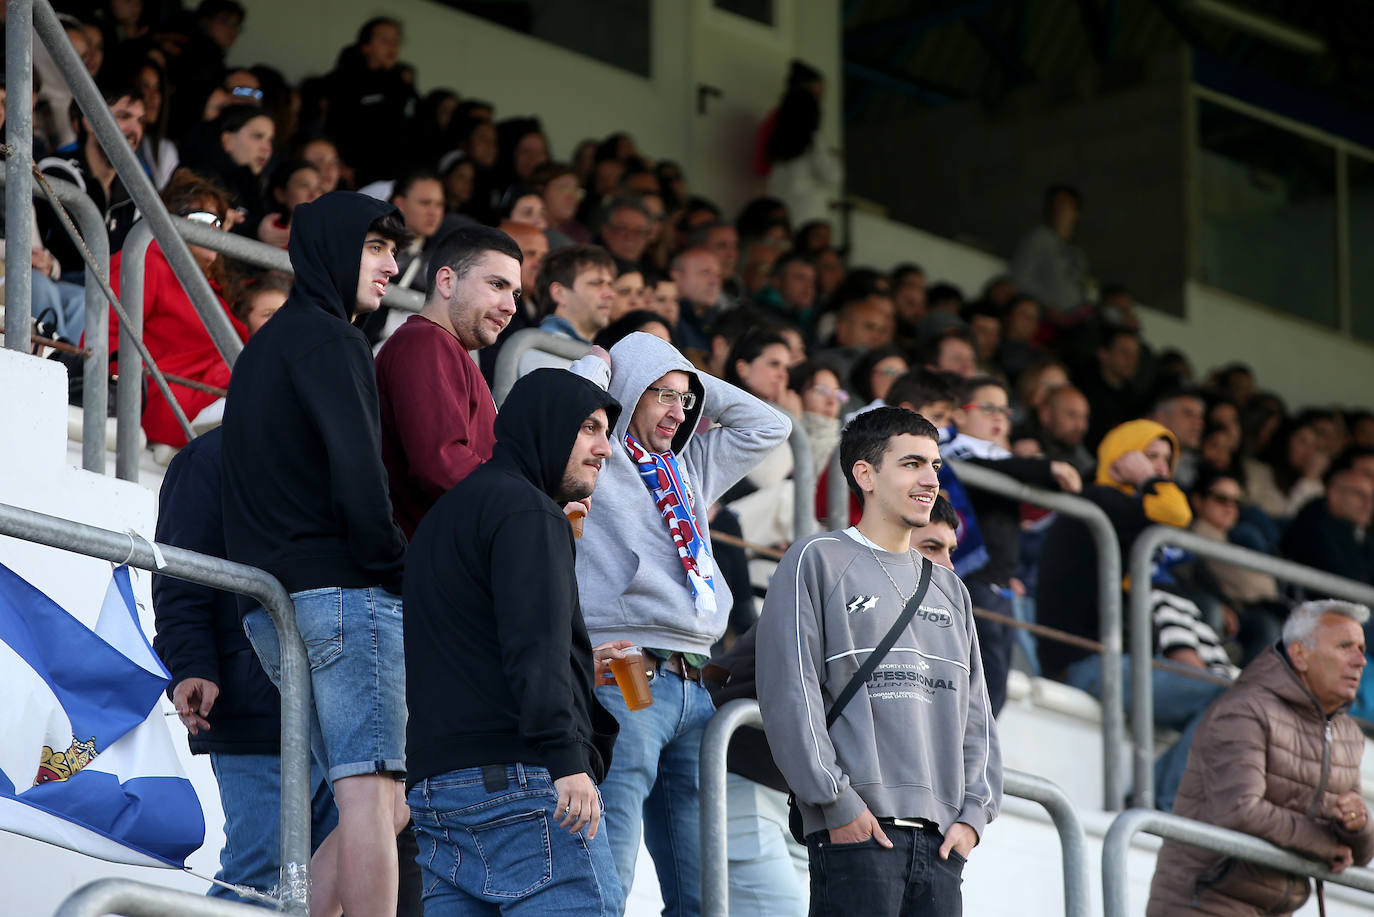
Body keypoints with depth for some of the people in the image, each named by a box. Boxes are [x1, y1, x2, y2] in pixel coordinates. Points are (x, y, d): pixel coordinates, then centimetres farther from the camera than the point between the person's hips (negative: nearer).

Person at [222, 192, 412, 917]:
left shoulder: (261, 349, 25)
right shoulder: (327, 340, -6)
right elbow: (357, 473, -18)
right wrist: (397, 569, -8)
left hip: (272, 610, 9)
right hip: (343, 593, -9)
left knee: (386, 805, 8)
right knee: (372, 796, -12)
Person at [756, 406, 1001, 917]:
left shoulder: (948, 589, 23)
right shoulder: (818, 562, 3)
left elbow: (976, 714, 21)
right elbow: (790, 696, -7)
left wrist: (973, 813, 5)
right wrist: (838, 803, -14)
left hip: (939, 837, 6)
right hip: (856, 833, -6)